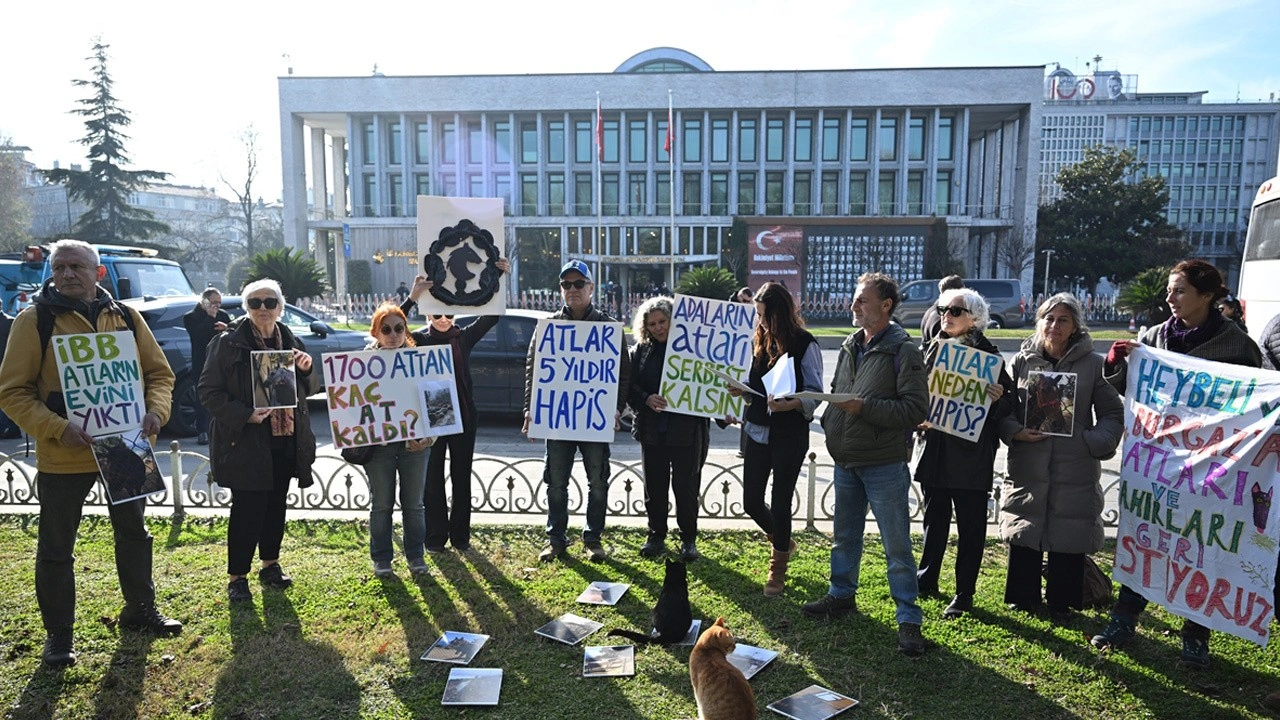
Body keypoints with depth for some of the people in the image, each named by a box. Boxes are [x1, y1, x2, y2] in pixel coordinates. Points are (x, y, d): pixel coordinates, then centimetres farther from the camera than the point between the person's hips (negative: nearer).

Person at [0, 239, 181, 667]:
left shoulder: (125, 318, 3)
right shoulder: (35, 321, -7)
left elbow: (159, 372, 8)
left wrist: (156, 411, -11)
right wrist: (57, 429, -22)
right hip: (63, 457, -3)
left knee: (134, 532, 17)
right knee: (56, 548, 7)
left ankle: (140, 609, 36)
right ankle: (58, 634, 24)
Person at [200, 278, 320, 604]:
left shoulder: (290, 342, 9)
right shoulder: (229, 343, -7)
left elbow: (311, 388, 15)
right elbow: (209, 390, -8)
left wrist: (306, 369, -7)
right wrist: (244, 415, -20)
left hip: (286, 440, 5)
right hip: (246, 442, -5)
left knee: (276, 504, 14)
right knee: (248, 509, -3)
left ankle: (270, 564, 30)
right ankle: (236, 577, 10)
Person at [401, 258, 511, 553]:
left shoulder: (464, 337, 5)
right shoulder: (419, 340, 0)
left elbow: (491, 315, -3)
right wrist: (412, 297, -28)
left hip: (463, 417, 2)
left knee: (461, 478, 9)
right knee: (433, 479, 6)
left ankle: (460, 536, 20)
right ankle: (436, 538, 16)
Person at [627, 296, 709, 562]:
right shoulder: (641, 351, 7)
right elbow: (629, 386, 3)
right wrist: (646, 399, -16)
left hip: (687, 430, -3)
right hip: (652, 430, 3)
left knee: (686, 487, 4)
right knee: (654, 487, 11)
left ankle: (689, 540, 18)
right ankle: (656, 536, 25)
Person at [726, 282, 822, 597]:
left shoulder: (805, 344, -10)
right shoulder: (758, 340, 7)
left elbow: (815, 393, -11)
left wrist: (790, 404, -30)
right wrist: (740, 390, -6)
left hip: (790, 435, -5)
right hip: (757, 430, 6)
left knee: (780, 502, 2)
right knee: (751, 501, 9)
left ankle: (778, 567, 23)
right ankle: (783, 541, 39)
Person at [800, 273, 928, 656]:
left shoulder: (903, 351, -12)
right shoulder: (850, 346, 10)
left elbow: (916, 408, -19)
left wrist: (865, 407, -24)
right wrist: (830, 422, 5)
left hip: (884, 465, -7)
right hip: (845, 462, 7)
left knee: (896, 544, 1)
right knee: (844, 534, 20)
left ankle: (909, 619, 12)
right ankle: (842, 594, 38)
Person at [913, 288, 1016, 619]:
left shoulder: (988, 355, -5)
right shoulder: (934, 348, 6)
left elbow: (1009, 402, -4)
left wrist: (1000, 399, -24)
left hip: (972, 453, -4)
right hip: (936, 449, 4)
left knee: (970, 526, 7)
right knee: (935, 519, 15)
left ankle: (964, 594, 18)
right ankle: (927, 579, 30)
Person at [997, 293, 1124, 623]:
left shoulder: (1092, 363, 1)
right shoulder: (1022, 360, 5)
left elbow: (1113, 413, 5)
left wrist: (1095, 443, -10)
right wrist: (1016, 432, -11)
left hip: (1075, 468, -1)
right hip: (1027, 466, 1)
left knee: (1068, 538, 7)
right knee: (1024, 534, 7)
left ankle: (1061, 602, 24)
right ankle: (1023, 598, 24)